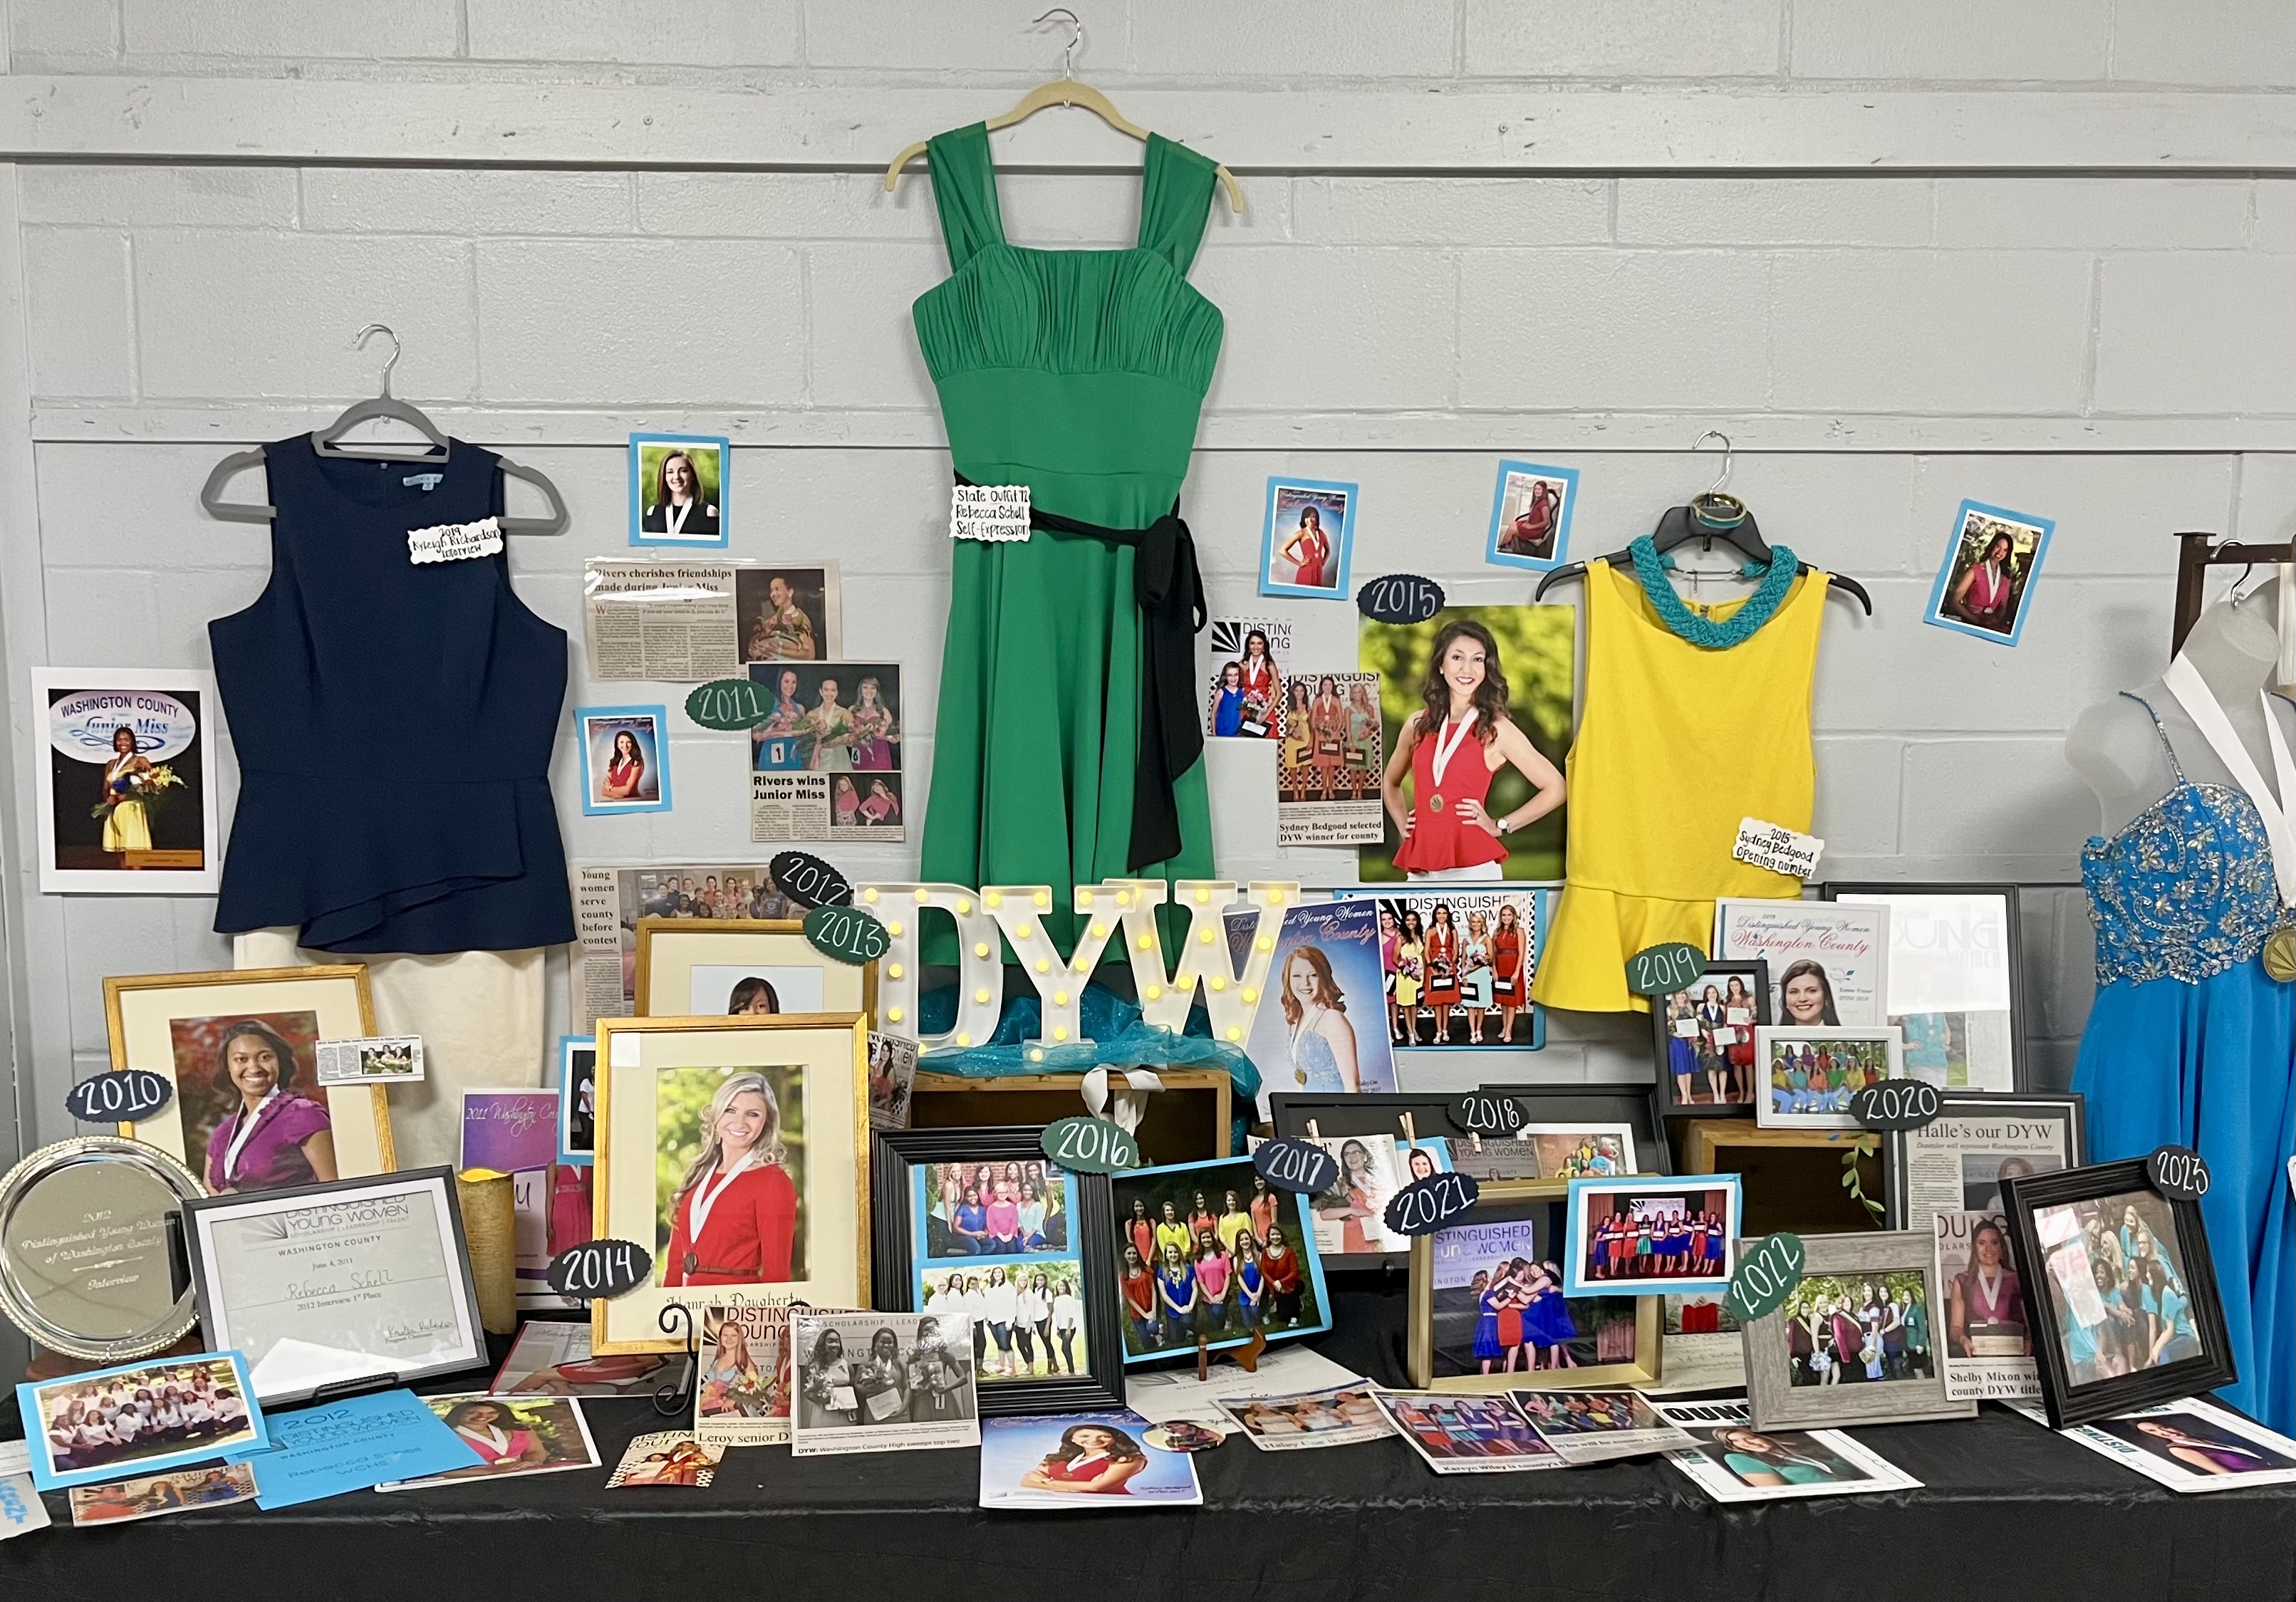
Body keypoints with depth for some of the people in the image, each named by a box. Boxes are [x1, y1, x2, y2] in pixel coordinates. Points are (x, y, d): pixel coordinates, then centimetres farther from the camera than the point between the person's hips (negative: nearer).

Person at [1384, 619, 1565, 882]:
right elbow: (1390, 783, 27)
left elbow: (1555, 788, 0)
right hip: (1420, 870, 4)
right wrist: (1403, 826, 12)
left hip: (1472, 868, -4)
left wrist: (1500, 826, -1)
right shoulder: (1418, 724, 10)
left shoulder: (1496, 729, -1)